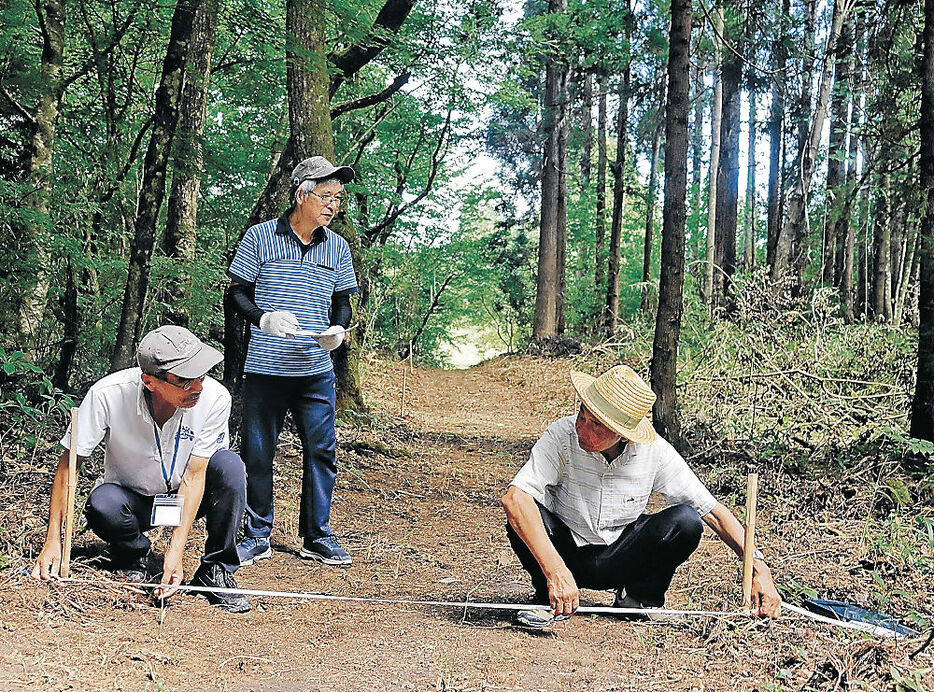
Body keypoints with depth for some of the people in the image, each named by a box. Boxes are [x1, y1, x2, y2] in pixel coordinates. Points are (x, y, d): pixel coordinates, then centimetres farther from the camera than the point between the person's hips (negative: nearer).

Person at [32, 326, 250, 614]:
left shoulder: (214, 397, -26)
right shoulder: (107, 395, -28)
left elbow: (194, 474, -23)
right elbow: (68, 465, -18)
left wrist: (176, 549, -32)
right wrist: (53, 541, -23)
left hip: (185, 496, 1)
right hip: (131, 499, -1)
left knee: (228, 465, -29)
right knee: (103, 503, -35)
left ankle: (216, 571, -12)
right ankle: (132, 557, 0)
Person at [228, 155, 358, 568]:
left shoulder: (338, 248, 9)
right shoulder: (259, 238, -1)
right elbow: (237, 293, 3)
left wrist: (337, 329, -7)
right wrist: (263, 318, -16)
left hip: (317, 371, 3)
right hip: (265, 368, -2)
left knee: (321, 451, 3)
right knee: (257, 453, 4)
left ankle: (317, 537, 17)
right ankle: (257, 537, 19)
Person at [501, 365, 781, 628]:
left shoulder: (654, 452, -17)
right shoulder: (563, 437, -24)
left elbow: (713, 511, -11)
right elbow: (514, 498, -37)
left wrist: (759, 568, -21)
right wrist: (556, 572, -47)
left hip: (620, 560, 1)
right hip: (567, 554, -1)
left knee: (686, 520, -24)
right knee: (526, 514, -32)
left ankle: (640, 597, 2)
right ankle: (551, 600, -5)